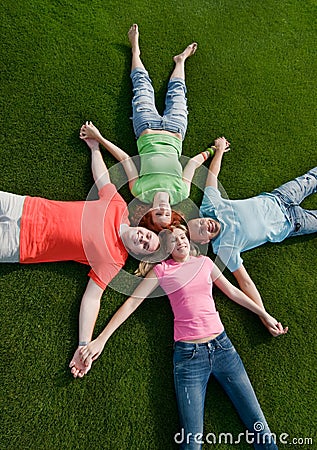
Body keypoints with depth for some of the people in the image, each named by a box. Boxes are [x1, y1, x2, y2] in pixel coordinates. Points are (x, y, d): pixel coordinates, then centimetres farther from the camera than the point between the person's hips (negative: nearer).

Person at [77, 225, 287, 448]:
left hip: (221, 346, 3)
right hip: (188, 353, -3)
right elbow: (132, 302, 0)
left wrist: (265, 315, 21)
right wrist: (101, 339, -4)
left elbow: (233, 291, 19)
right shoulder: (162, 270, 2)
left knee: (259, 426, 5)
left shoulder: (205, 262, 11)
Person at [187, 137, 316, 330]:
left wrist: (220, 149, 1)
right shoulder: (225, 248, -32)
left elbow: (212, 173, -9)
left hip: (272, 200, 3)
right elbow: (245, 282, -30)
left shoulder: (209, 205, -25)